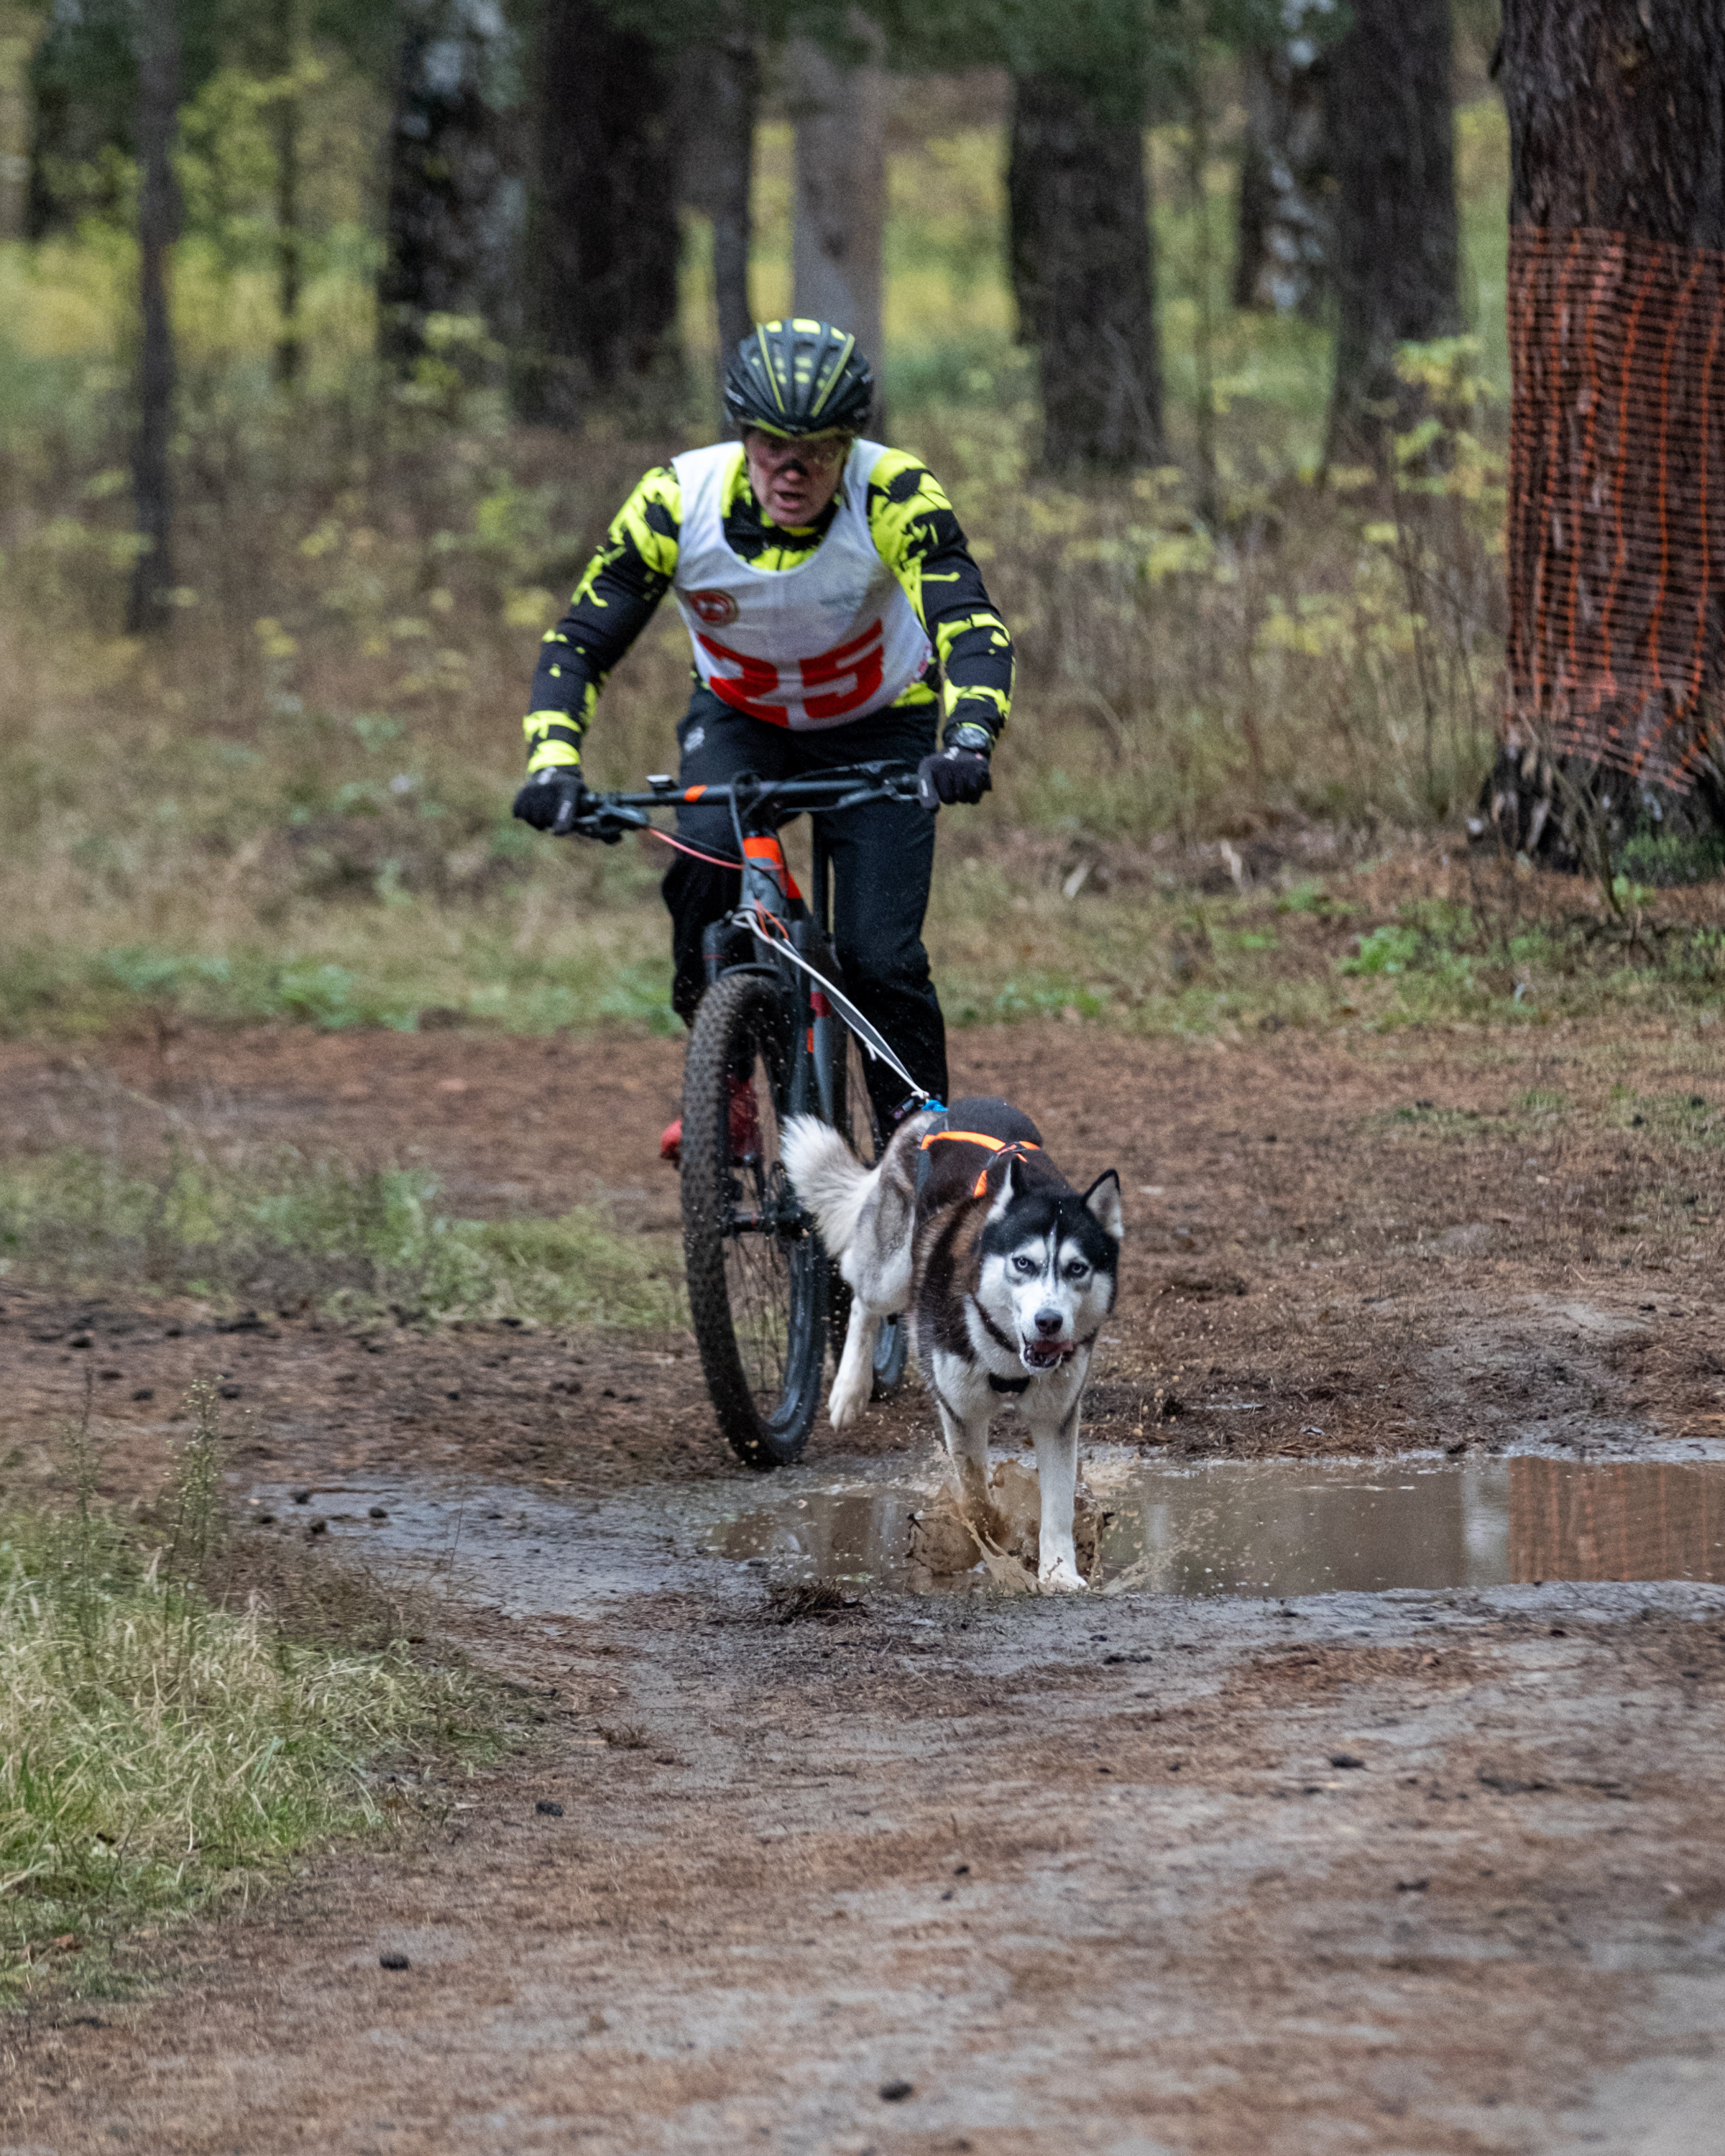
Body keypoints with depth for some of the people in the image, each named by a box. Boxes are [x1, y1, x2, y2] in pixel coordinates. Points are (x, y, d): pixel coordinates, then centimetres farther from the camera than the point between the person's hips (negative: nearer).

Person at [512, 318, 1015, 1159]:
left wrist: (966, 740, -61)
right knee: (704, 859, -28)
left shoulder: (894, 497, -31)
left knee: (880, 957, -15)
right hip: (740, 717, 1)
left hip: (880, 724, -1)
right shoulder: (677, 501, -27)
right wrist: (553, 762, -39)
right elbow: (580, 639, -22)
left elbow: (970, 625, -42)